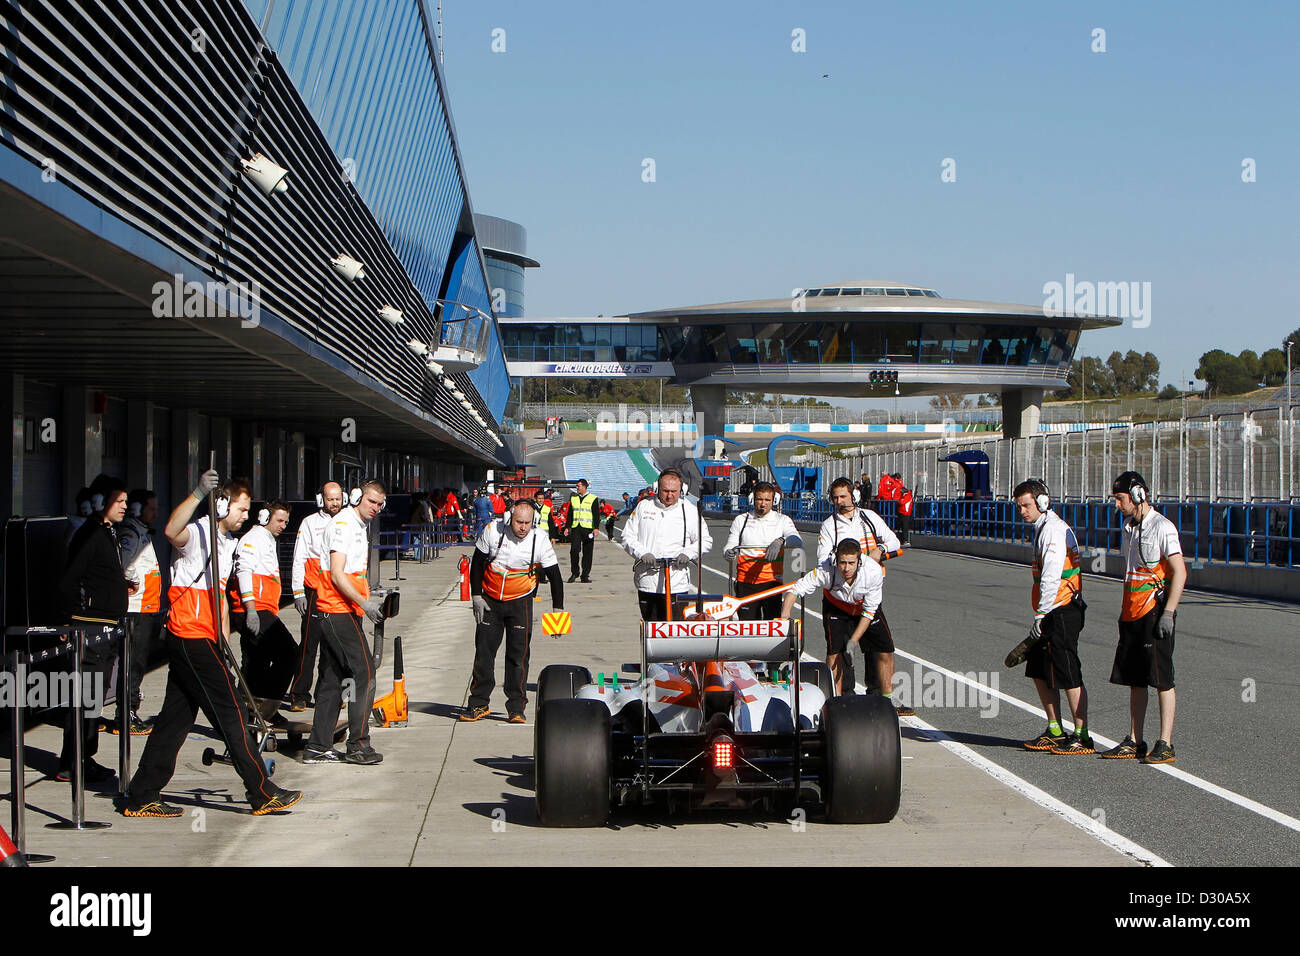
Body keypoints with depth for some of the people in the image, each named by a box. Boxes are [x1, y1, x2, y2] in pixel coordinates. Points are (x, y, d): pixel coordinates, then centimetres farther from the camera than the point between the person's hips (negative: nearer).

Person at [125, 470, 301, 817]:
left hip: (195, 642, 10)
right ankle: (263, 794, -1)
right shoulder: (197, 533, -12)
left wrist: (224, 643, 21)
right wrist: (198, 494, -43)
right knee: (231, 713, -6)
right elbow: (171, 531, -38)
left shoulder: (227, 542, 20)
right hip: (193, 639, -10)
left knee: (176, 718, 10)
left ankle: (142, 797, 14)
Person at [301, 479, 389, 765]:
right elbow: (337, 575, -18)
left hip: (332, 613, 10)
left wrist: (370, 600, 13)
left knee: (332, 677, 10)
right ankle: (358, 745, -6)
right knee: (364, 671, -9)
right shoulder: (343, 524, -11)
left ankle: (318, 747, 12)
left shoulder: (360, 526, 19)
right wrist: (363, 602, -24)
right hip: (339, 610, -10)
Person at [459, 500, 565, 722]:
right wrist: (476, 597, -2)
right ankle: (478, 704, 15)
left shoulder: (540, 539, -12)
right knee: (484, 651, 4)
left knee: (518, 655, -4)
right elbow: (477, 564, 1)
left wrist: (557, 610, -6)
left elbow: (554, 575, -4)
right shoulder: (492, 531, -10)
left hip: (520, 603, -1)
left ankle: (516, 708, 3)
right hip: (490, 601, 1)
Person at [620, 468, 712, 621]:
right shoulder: (643, 507, 9)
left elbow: (705, 540, 10)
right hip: (647, 582, 2)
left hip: (677, 584, -1)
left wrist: (688, 552, -9)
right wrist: (642, 553, -9)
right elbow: (627, 537, 9)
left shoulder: (690, 511, 6)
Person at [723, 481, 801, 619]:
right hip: (745, 582, 1)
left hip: (772, 582, -1)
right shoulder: (741, 520, 12)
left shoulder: (782, 520, 9)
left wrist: (780, 541, -29)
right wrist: (729, 553, -17)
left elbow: (797, 541, -8)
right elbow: (730, 545, 8)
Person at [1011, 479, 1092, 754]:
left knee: (1068, 676, -6)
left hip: (1062, 614, -11)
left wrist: (1041, 615, -23)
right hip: (1052, 615, 11)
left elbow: (1051, 578, -22)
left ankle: (1082, 737, -1)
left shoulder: (1054, 530, -15)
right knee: (1039, 672, 13)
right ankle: (1055, 732, 21)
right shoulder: (1043, 529, 18)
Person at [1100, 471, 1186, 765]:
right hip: (1132, 613, 8)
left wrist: (1168, 612, -21)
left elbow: (1180, 573, -16)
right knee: (1134, 679, 10)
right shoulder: (1129, 526, 14)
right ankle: (1134, 742, 16)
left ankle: (1165, 744, -2)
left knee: (1161, 679, -5)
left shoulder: (1162, 527, -12)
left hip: (1155, 612, -8)